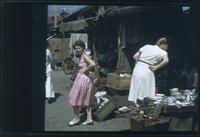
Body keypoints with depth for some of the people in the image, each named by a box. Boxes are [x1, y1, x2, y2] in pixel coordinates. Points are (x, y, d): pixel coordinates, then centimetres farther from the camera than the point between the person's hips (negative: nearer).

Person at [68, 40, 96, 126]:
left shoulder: (84, 56, -14)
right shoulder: (81, 56, 12)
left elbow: (93, 64, -28)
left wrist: (84, 70, -18)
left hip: (83, 79, -10)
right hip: (86, 80, 10)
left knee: (75, 99, 3)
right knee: (86, 100, 13)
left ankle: (76, 118, 14)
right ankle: (89, 118, 16)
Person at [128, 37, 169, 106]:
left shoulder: (147, 46, 14)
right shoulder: (162, 52, 2)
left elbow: (135, 56, 10)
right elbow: (166, 61, -19)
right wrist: (156, 67, -10)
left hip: (138, 68, 5)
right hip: (147, 71, -5)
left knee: (135, 88, 11)